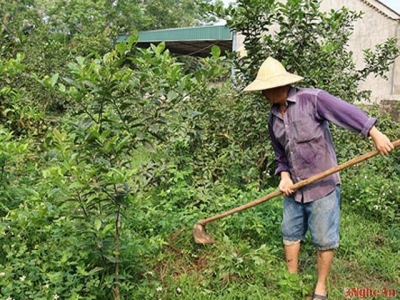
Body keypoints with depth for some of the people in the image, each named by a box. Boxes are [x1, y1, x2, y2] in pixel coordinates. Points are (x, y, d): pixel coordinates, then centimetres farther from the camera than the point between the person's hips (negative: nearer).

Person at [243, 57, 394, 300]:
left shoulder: (311, 99, -14)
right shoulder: (273, 118, 7)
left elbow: (347, 111, -20)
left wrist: (375, 134, -28)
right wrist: (284, 175, -1)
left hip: (323, 185, -6)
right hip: (294, 188, 7)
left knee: (324, 240, 5)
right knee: (290, 234, 17)